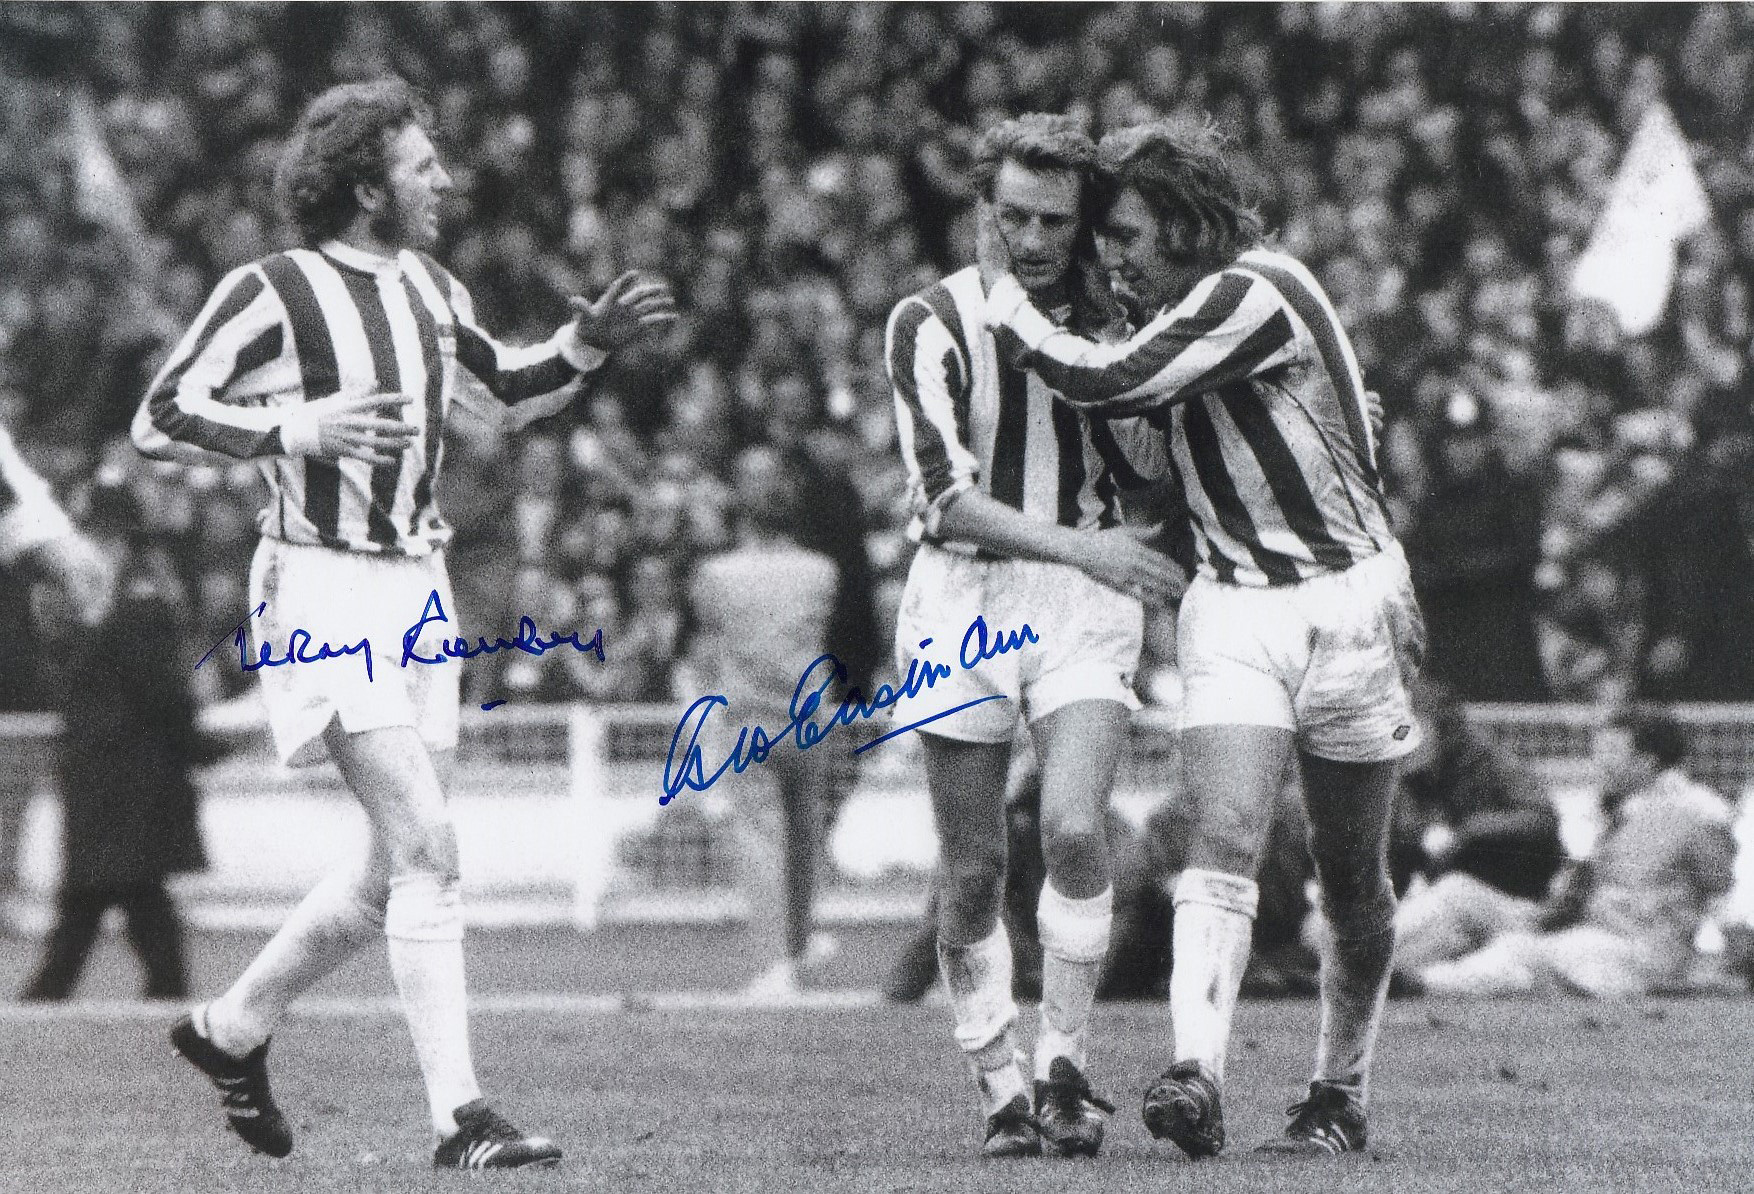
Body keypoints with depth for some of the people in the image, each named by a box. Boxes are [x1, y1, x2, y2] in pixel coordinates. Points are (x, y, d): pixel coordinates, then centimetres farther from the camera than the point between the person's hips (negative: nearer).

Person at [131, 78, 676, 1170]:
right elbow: (161, 419, -10)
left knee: (398, 869, 10)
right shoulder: (274, 292, -11)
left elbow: (510, 385, 27)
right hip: (323, 591, -8)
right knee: (427, 844, -17)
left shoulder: (428, 287, 11)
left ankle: (232, 1028, 30)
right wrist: (296, 427, -22)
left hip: (416, 589, 8)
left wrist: (589, 341, 9)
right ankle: (460, 1116, -17)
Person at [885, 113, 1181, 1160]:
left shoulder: (1108, 317, 7)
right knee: (973, 873, -1)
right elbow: (946, 493, -15)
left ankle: (1067, 1066, -7)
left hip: (1084, 601, 2)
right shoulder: (930, 323, -6)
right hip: (963, 600, -1)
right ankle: (1001, 1091, 11)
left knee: (1074, 828, -19)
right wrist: (1075, 545, -25)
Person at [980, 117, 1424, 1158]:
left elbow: (1106, 383, -26)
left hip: (1346, 596, -6)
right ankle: (1198, 1079, -30)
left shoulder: (1254, 295, -18)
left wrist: (1006, 296, -13)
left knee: (1354, 881, 7)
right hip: (1234, 606, 6)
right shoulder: (1194, 311, 8)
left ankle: (1342, 1098, 22)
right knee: (1224, 844, -15)